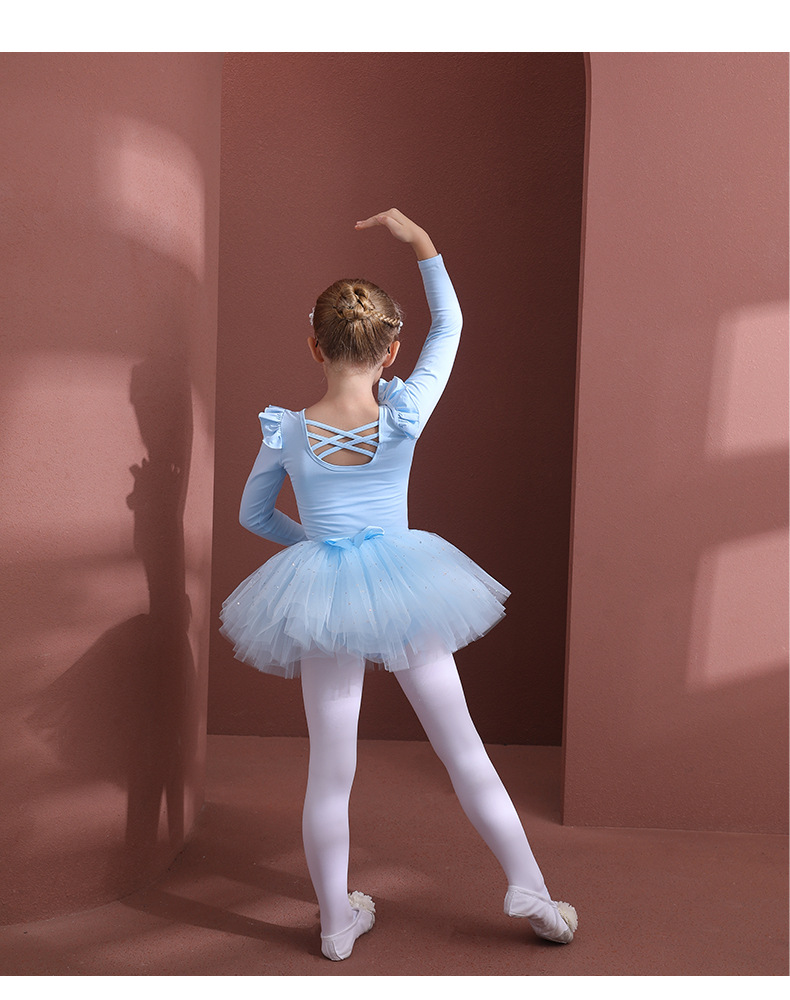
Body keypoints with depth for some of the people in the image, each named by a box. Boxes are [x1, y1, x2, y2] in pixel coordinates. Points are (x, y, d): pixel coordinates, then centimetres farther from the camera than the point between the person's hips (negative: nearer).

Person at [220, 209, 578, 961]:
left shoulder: (286, 432, -8)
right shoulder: (404, 416, -12)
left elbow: (253, 515, 8)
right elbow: (449, 325, 2)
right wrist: (421, 243, 2)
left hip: (320, 594, 1)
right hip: (401, 586, 0)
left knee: (329, 770, 10)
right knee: (463, 749, 11)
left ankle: (337, 921, 22)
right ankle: (530, 891, 19)